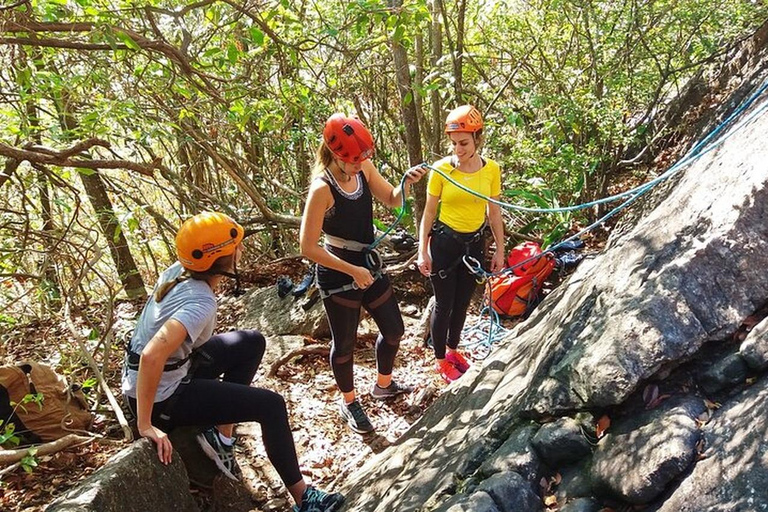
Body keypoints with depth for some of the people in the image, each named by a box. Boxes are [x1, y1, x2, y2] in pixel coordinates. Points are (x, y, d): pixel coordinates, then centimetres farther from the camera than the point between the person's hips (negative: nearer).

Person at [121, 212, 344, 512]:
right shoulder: (201, 302, -29)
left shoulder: (177, 271, -5)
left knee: (252, 343, 12)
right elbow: (152, 355, -41)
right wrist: (145, 425, -32)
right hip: (162, 397, -8)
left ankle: (221, 435, 13)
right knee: (271, 406, -6)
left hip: (170, 370, 8)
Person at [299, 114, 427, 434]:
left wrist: (407, 183, -13)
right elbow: (308, 247, -23)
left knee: (393, 330, 18)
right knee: (345, 343, 11)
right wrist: (352, 271, -22)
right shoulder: (322, 189, -24)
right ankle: (349, 403, 37)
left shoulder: (364, 169, -6)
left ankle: (383, 385, 45)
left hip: (368, 266, 7)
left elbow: (392, 200, 9)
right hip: (338, 276, -7)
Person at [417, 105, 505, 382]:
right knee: (444, 304, 6)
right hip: (444, 242, -3)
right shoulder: (441, 169, -13)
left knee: (462, 302, 17)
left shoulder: (491, 169, -6)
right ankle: (441, 359, 25)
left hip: (474, 243, 3)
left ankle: (453, 349, 39)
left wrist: (500, 249, 6)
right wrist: (422, 251, -10)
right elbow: (429, 213, -7)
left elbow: (494, 212, 4)